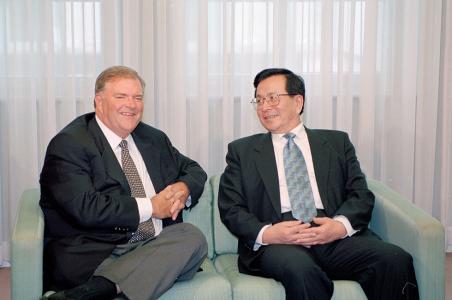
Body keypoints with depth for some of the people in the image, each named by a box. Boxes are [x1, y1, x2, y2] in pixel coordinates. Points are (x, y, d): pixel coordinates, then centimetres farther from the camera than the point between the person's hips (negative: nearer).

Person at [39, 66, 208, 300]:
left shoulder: (154, 139, 20)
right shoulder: (69, 144, -3)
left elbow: (194, 170, 28)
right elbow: (84, 208, -15)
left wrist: (183, 188, 1)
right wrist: (150, 207, -10)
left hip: (156, 247, 8)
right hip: (94, 256, -8)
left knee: (192, 235, -28)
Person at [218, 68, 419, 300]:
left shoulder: (337, 142, 19)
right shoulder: (242, 151, 17)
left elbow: (361, 194, 10)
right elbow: (230, 208, 8)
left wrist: (341, 225, -12)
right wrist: (266, 234, -12)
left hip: (335, 237, 3)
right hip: (277, 243, -2)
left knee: (395, 260, -25)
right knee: (300, 270, -38)